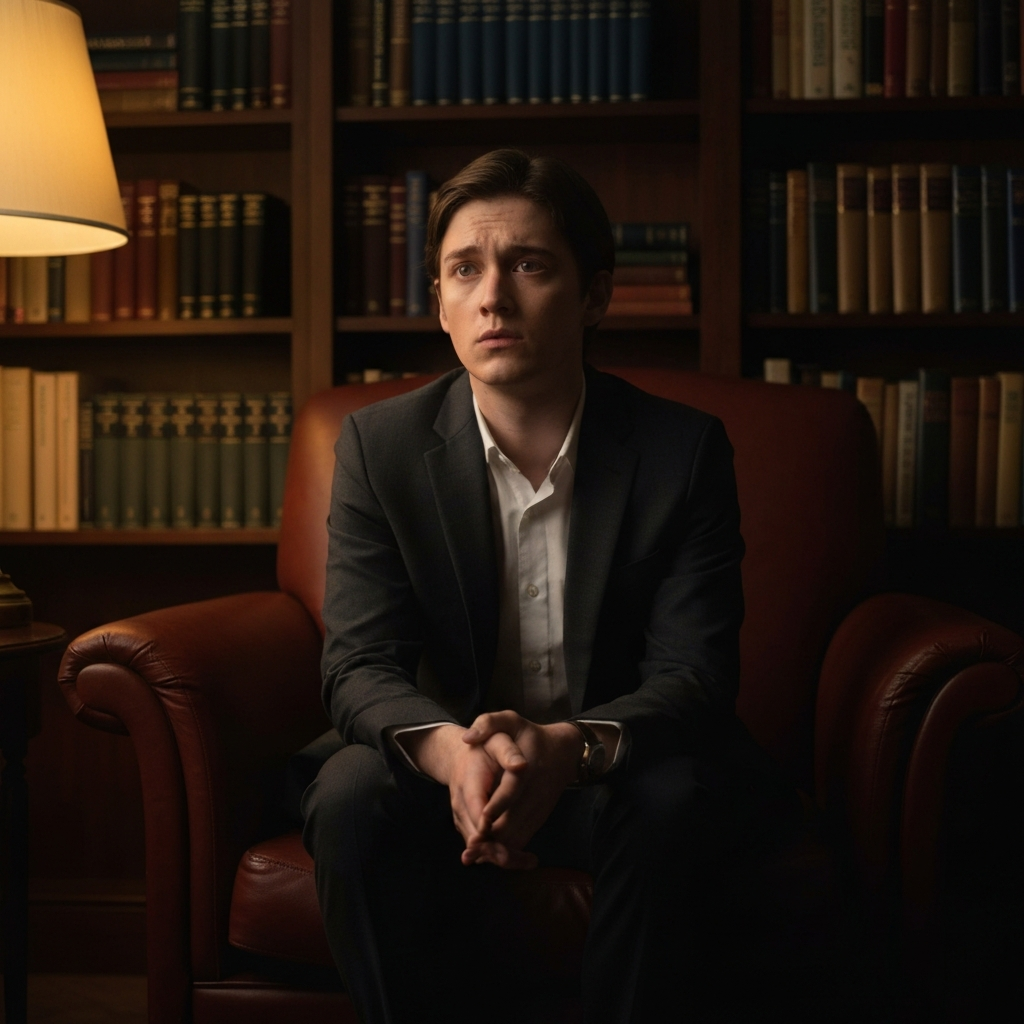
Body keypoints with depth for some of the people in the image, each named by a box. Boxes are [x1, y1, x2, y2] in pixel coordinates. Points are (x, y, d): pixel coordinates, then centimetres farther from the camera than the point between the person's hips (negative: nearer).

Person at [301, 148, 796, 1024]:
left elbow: (694, 674, -15)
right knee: (352, 798, -28)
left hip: (618, 761, -1)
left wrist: (569, 746, -38)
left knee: (673, 802, -32)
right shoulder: (380, 445, -6)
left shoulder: (685, 449, -10)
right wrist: (449, 751, -36)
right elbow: (361, 665, -12)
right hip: (449, 760, 1)